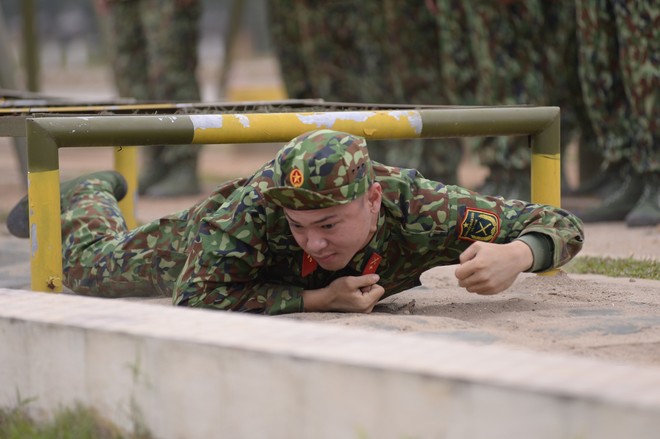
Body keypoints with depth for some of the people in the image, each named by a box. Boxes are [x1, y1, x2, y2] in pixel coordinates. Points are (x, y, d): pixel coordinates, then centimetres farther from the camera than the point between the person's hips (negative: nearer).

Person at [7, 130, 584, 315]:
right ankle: (87, 196, 57)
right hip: (214, 242, -2)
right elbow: (193, 301, -48)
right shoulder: (258, 208, -52)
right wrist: (318, 300, -54)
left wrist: (516, 253, -65)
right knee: (94, 265, 24)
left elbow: (561, 225, -41)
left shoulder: (418, 209, -48)